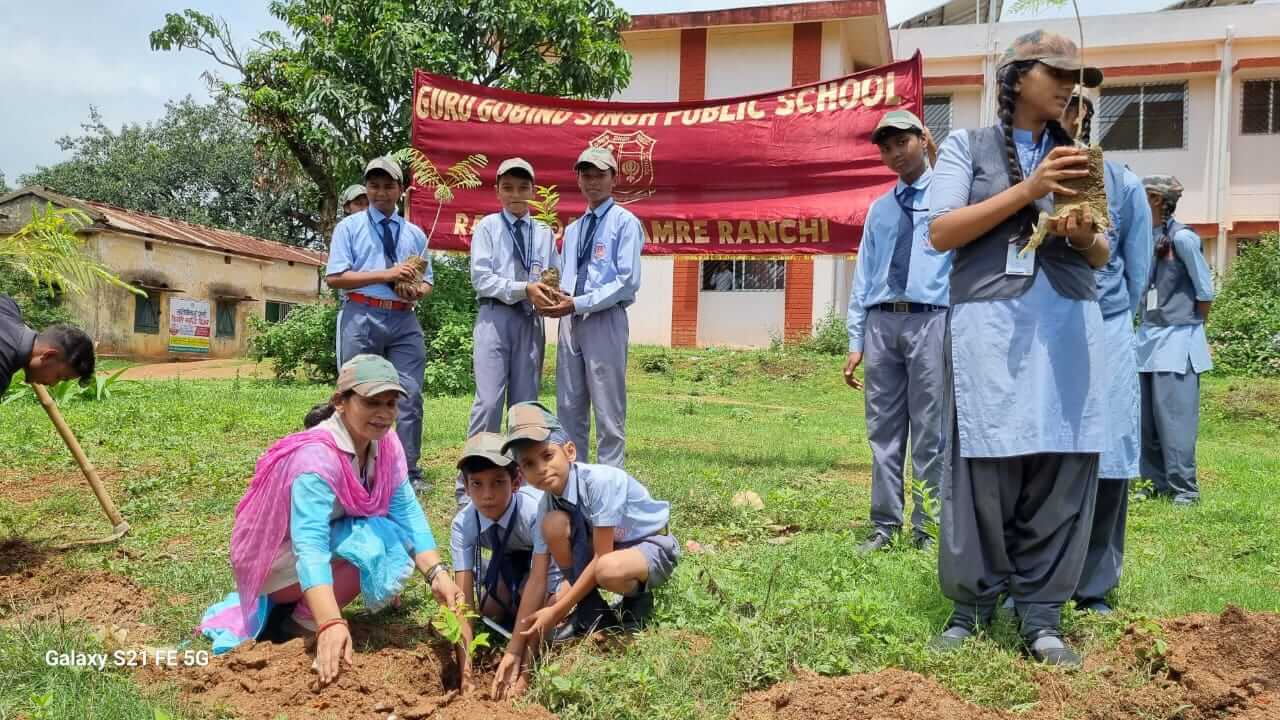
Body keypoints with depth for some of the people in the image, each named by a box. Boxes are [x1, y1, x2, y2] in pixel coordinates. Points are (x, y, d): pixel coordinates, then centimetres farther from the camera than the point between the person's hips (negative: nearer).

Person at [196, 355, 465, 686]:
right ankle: (295, 624, -9)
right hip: (280, 561, -9)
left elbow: (407, 512, -16)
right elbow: (310, 546, -41)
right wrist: (331, 624, -54)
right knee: (373, 547, -28)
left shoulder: (386, 443, -9)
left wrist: (437, 574, -31)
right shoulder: (317, 457, -32)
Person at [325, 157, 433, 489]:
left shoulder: (415, 234, 19)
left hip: (404, 320, 3)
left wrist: (418, 290, -4)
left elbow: (426, 282, 22)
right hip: (361, 317, -3)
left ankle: (408, 471, 7)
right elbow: (334, 277, -3)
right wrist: (386, 275, -12)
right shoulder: (349, 227, 8)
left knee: (410, 396, -1)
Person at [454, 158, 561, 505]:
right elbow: (481, 278, -6)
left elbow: (555, 277, 12)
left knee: (526, 403, 8)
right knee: (489, 401, -11)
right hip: (495, 316, -4)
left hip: (532, 320, 4)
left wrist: (552, 294, -12)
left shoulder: (544, 233, 11)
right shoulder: (487, 227, 3)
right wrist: (525, 288, -17)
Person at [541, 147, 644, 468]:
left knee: (608, 409, -3)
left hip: (606, 320, -7)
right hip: (570, 321, 7)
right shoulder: (572, 229, 20)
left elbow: (628, 281, -11)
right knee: (569, 407, 10)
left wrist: (578, 304, -16)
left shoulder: (625, 223, -3)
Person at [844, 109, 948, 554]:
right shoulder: (879, 209, 20)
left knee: (930, 434, -2)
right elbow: (863, 276, 15)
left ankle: (927, 531, 6)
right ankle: (885, 526, 13)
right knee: (884, 433, 6)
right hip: (881, 322, 4)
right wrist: (855, 341, 10)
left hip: (930, 321, -4)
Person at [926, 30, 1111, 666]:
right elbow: (941, 232, -4)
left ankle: (1040, 614, 8)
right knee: (984, 463, -6)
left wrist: (1084, 234, -4)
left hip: (1068, 320, 4)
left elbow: (1102, 257, 20)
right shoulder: (967, 146, 9)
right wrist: (1026, 191, -11)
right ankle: (971, 605, 9)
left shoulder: (1075, 155, 19)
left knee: (1063, 466, -2)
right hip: (990, 320, -3)